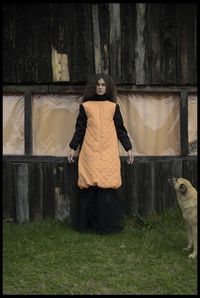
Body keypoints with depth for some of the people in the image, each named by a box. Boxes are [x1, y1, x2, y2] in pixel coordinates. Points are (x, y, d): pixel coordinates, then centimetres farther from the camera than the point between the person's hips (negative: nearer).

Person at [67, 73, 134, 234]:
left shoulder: (113, 106, 10)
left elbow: (120, 129, 12)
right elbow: (79, 129, 13)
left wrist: (128, 148, 9)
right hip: (90, 151, 0)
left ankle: (108, 223, 1)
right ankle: (88, 223, 1)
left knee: (108, 183, -7)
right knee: (91, 184, -7)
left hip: (109, 151, 0)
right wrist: (73, 147, 10)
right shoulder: (86, 106, 9)